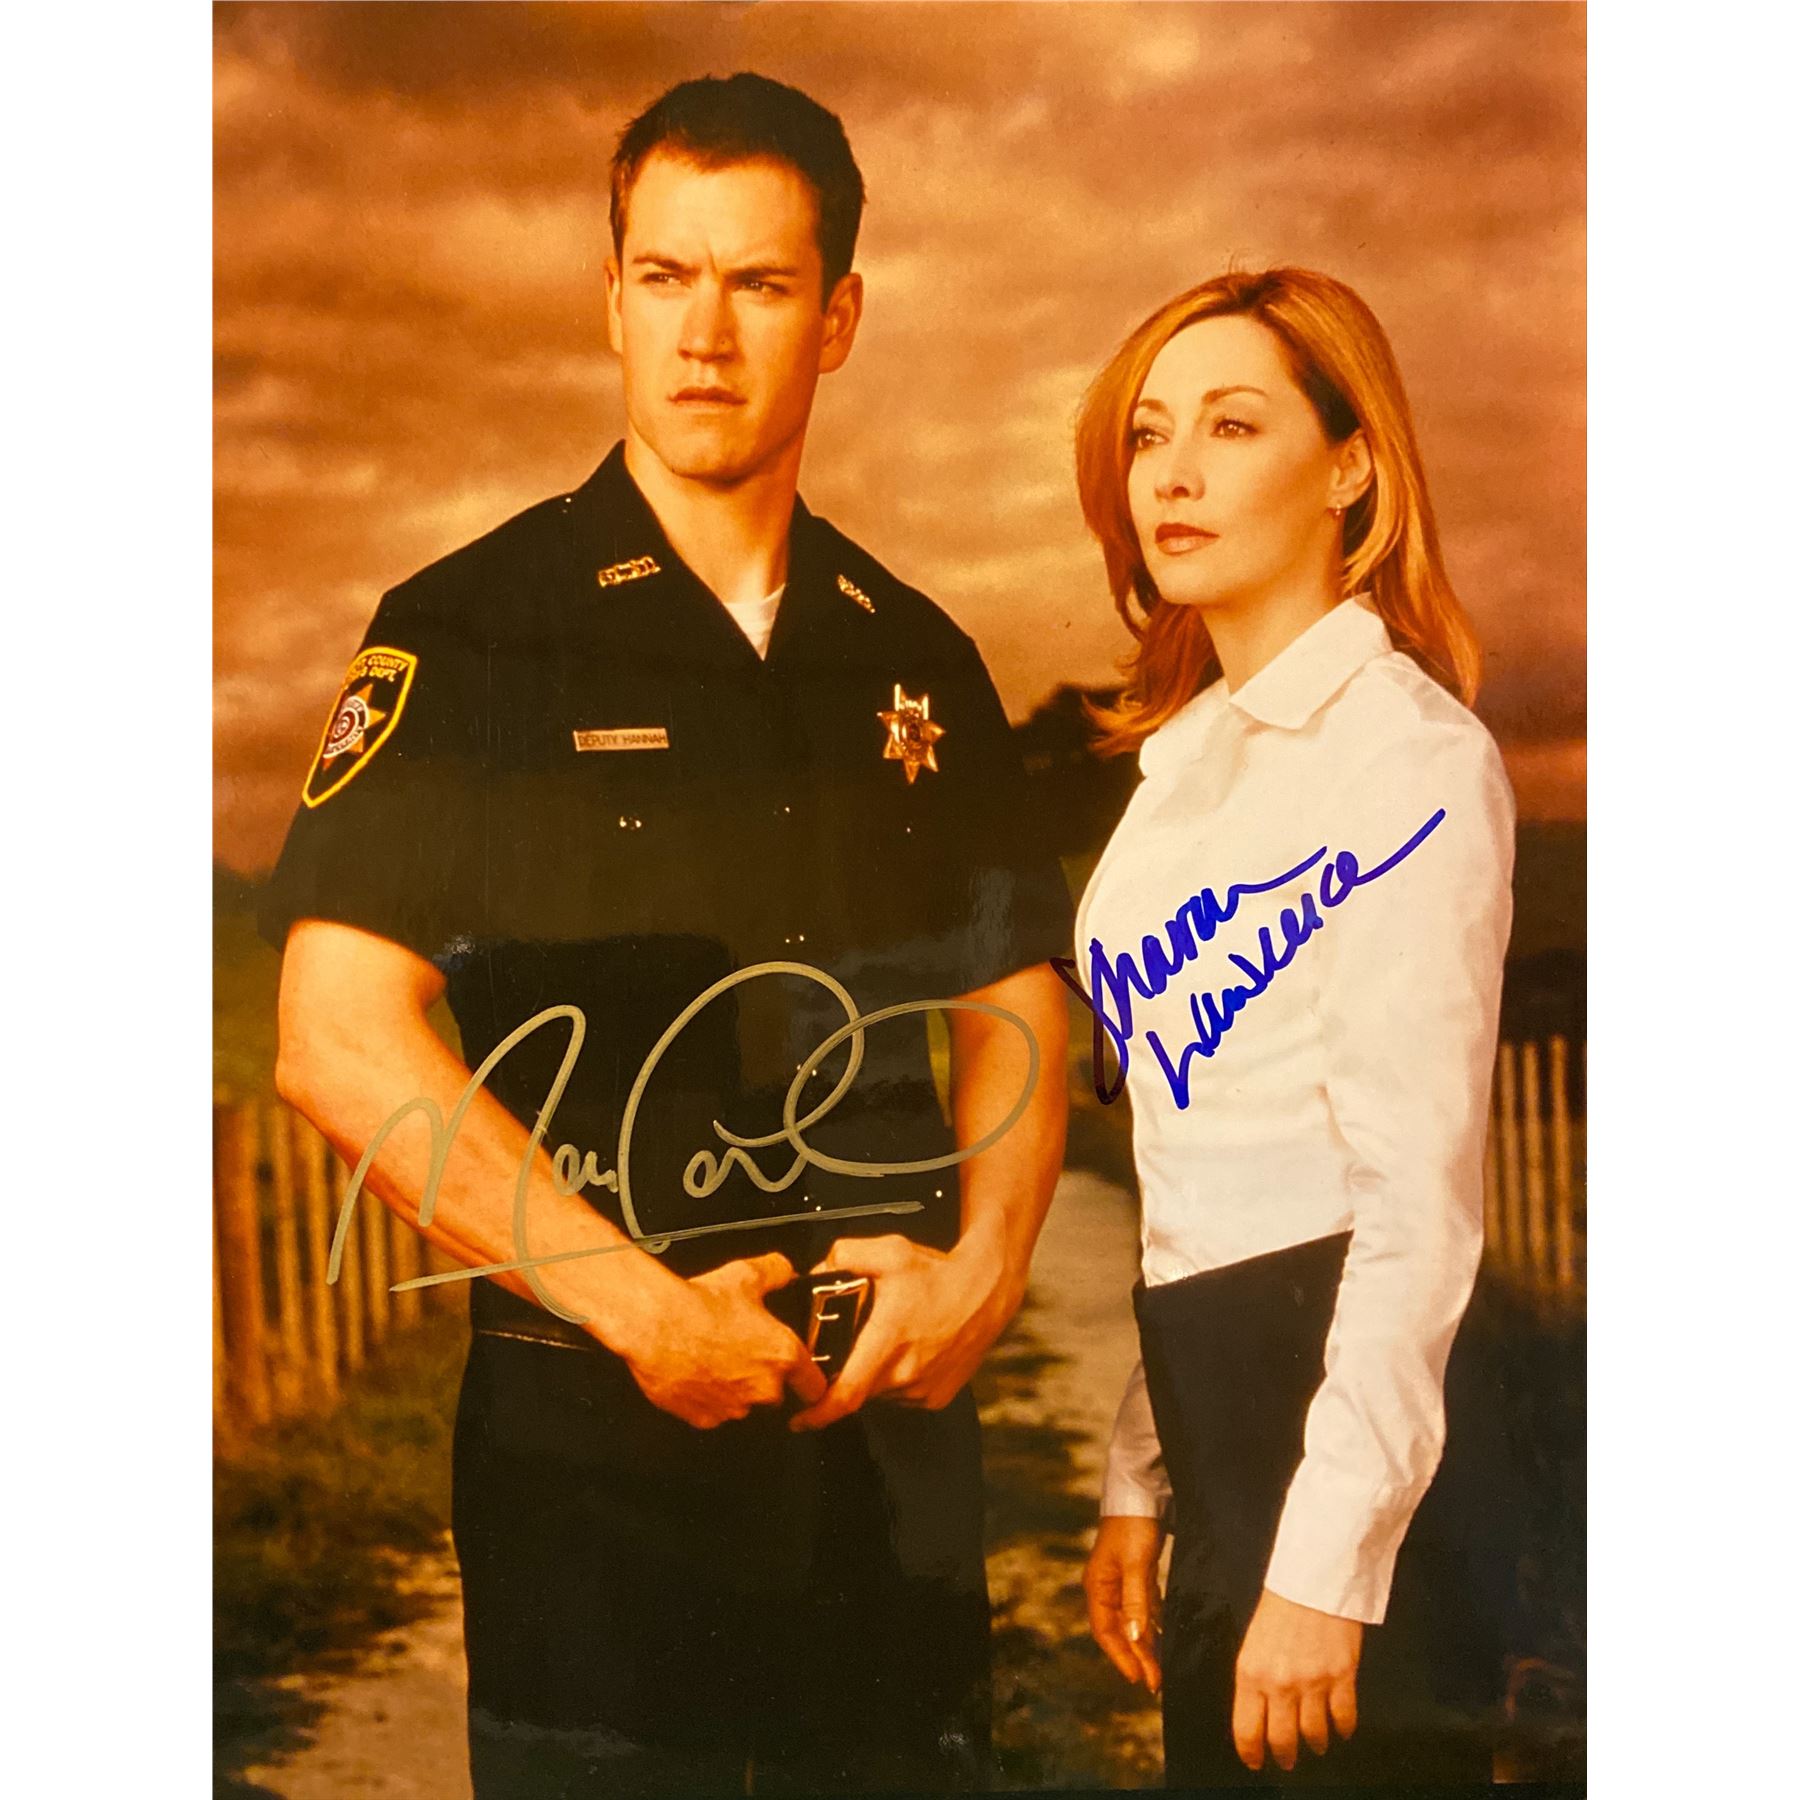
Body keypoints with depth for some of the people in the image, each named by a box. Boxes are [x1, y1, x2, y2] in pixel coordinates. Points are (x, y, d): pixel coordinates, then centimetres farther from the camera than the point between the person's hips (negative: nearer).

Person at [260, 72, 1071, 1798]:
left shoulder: (915, 661, 8)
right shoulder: (469, 633, -6)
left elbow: (1011, 1011, 13)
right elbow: (340, 1040, -14)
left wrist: (979, 1269, -4)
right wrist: (643, 1306, -16)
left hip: (893, 1420, 4)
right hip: (594, 1439, -4)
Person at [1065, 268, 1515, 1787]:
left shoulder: (1410, 753, -11)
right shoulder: (1190, 753, 12)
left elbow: (1422, 1197, -17)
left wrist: (1328, 1562, -19)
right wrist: (1140, 1487, 13)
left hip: (1359, 1394, -8)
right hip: (1217, 1404, 8)